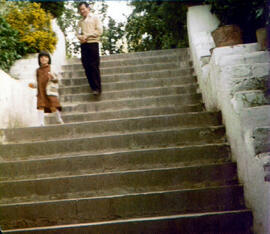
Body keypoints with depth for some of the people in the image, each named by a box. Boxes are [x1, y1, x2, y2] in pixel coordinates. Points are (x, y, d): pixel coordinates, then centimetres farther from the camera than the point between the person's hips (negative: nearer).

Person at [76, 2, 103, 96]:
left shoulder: (95, 18, 9)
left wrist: (87, 35, -8)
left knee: (94, 66, -10)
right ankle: (93, 87, 1)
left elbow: (99, 31, -2)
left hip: (93, 43, -5)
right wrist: (80, 37, -6)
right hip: (83, 45, 5)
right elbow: (77, 32, 17)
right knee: (86, 67, -3)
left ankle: (98, 88, -8)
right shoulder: (80, 22, 22)